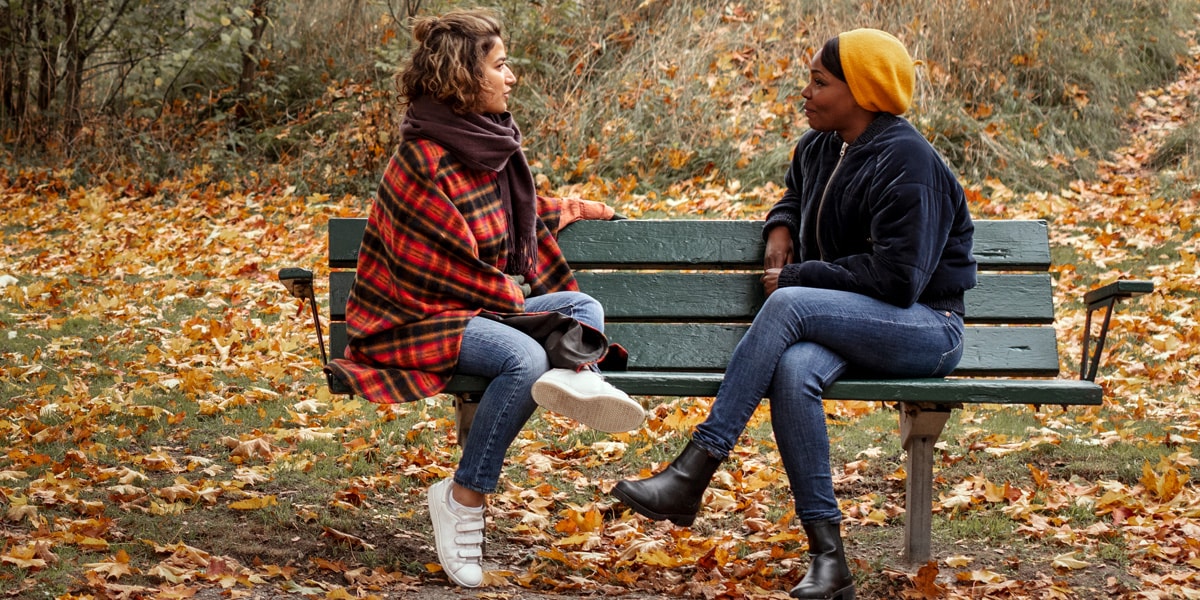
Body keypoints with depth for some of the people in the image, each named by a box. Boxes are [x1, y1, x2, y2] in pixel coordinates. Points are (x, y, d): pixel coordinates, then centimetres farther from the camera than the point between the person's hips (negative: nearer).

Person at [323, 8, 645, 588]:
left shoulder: (492, 143, 8)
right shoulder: (422, 164, -19)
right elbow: (448, 269, -17)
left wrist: (571, 209, 29)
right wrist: (512, 293, -6)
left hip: (478, 310, 9)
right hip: (413, 322, -9)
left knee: (584, 306, -2)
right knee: (523, 356, -30)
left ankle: (572, 373, -34)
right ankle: (463, 499, -21)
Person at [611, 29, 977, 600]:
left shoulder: (907, 162, -13)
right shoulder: (816, 148, 12)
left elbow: (895, 278, -20)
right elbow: (795, 195, 38)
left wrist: (796, 277, -13)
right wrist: (781, 228, 13)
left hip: (925, 329, -7)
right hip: (845, 325, 7)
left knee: (789, 304, -33)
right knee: (792, 370, -32)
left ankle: (692, 473, -33)